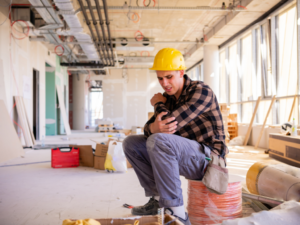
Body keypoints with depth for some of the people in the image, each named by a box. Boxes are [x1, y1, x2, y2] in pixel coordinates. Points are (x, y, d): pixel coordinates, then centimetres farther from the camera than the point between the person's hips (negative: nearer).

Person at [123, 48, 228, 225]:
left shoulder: (201, 91, -15)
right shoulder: (168, 97, 8)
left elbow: (172, 124, -27)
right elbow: (149, 129, 3)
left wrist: (158, 104, -6)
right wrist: (153, 127, -24)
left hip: (207, 158, -8)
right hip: (185, 157, 8)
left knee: (159, 141, -33)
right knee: (131, 143, 3)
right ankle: (158, 199, 4)